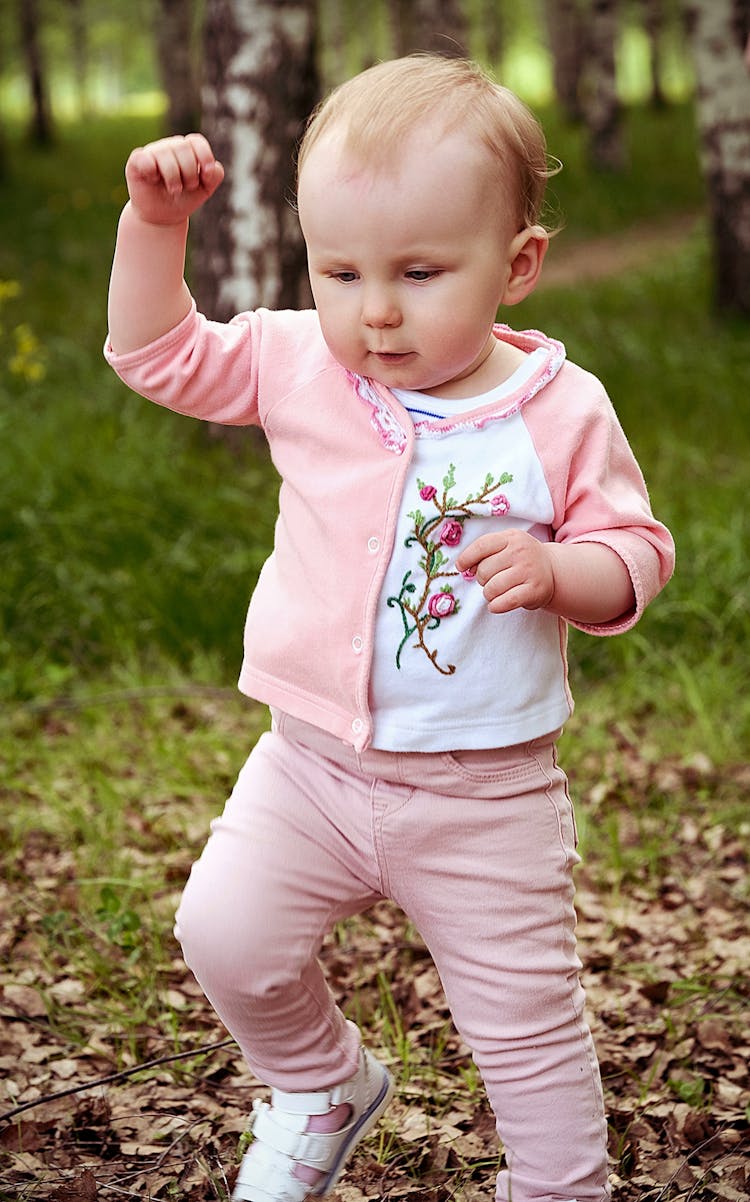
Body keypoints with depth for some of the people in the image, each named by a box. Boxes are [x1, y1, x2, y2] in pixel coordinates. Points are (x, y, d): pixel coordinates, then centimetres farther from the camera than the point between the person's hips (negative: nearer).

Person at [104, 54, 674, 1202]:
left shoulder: (563, 414, -11)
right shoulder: (299, 365, -4)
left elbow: (633, 557, -4)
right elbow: (158, 352, 3)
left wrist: (557, 569, -25)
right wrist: (154, 222, -10)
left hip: (485, 796, -2)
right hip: (313, 764, 3)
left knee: (526, 1022, 5)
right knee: (225, 935, -1)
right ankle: (320, 1084, 30)